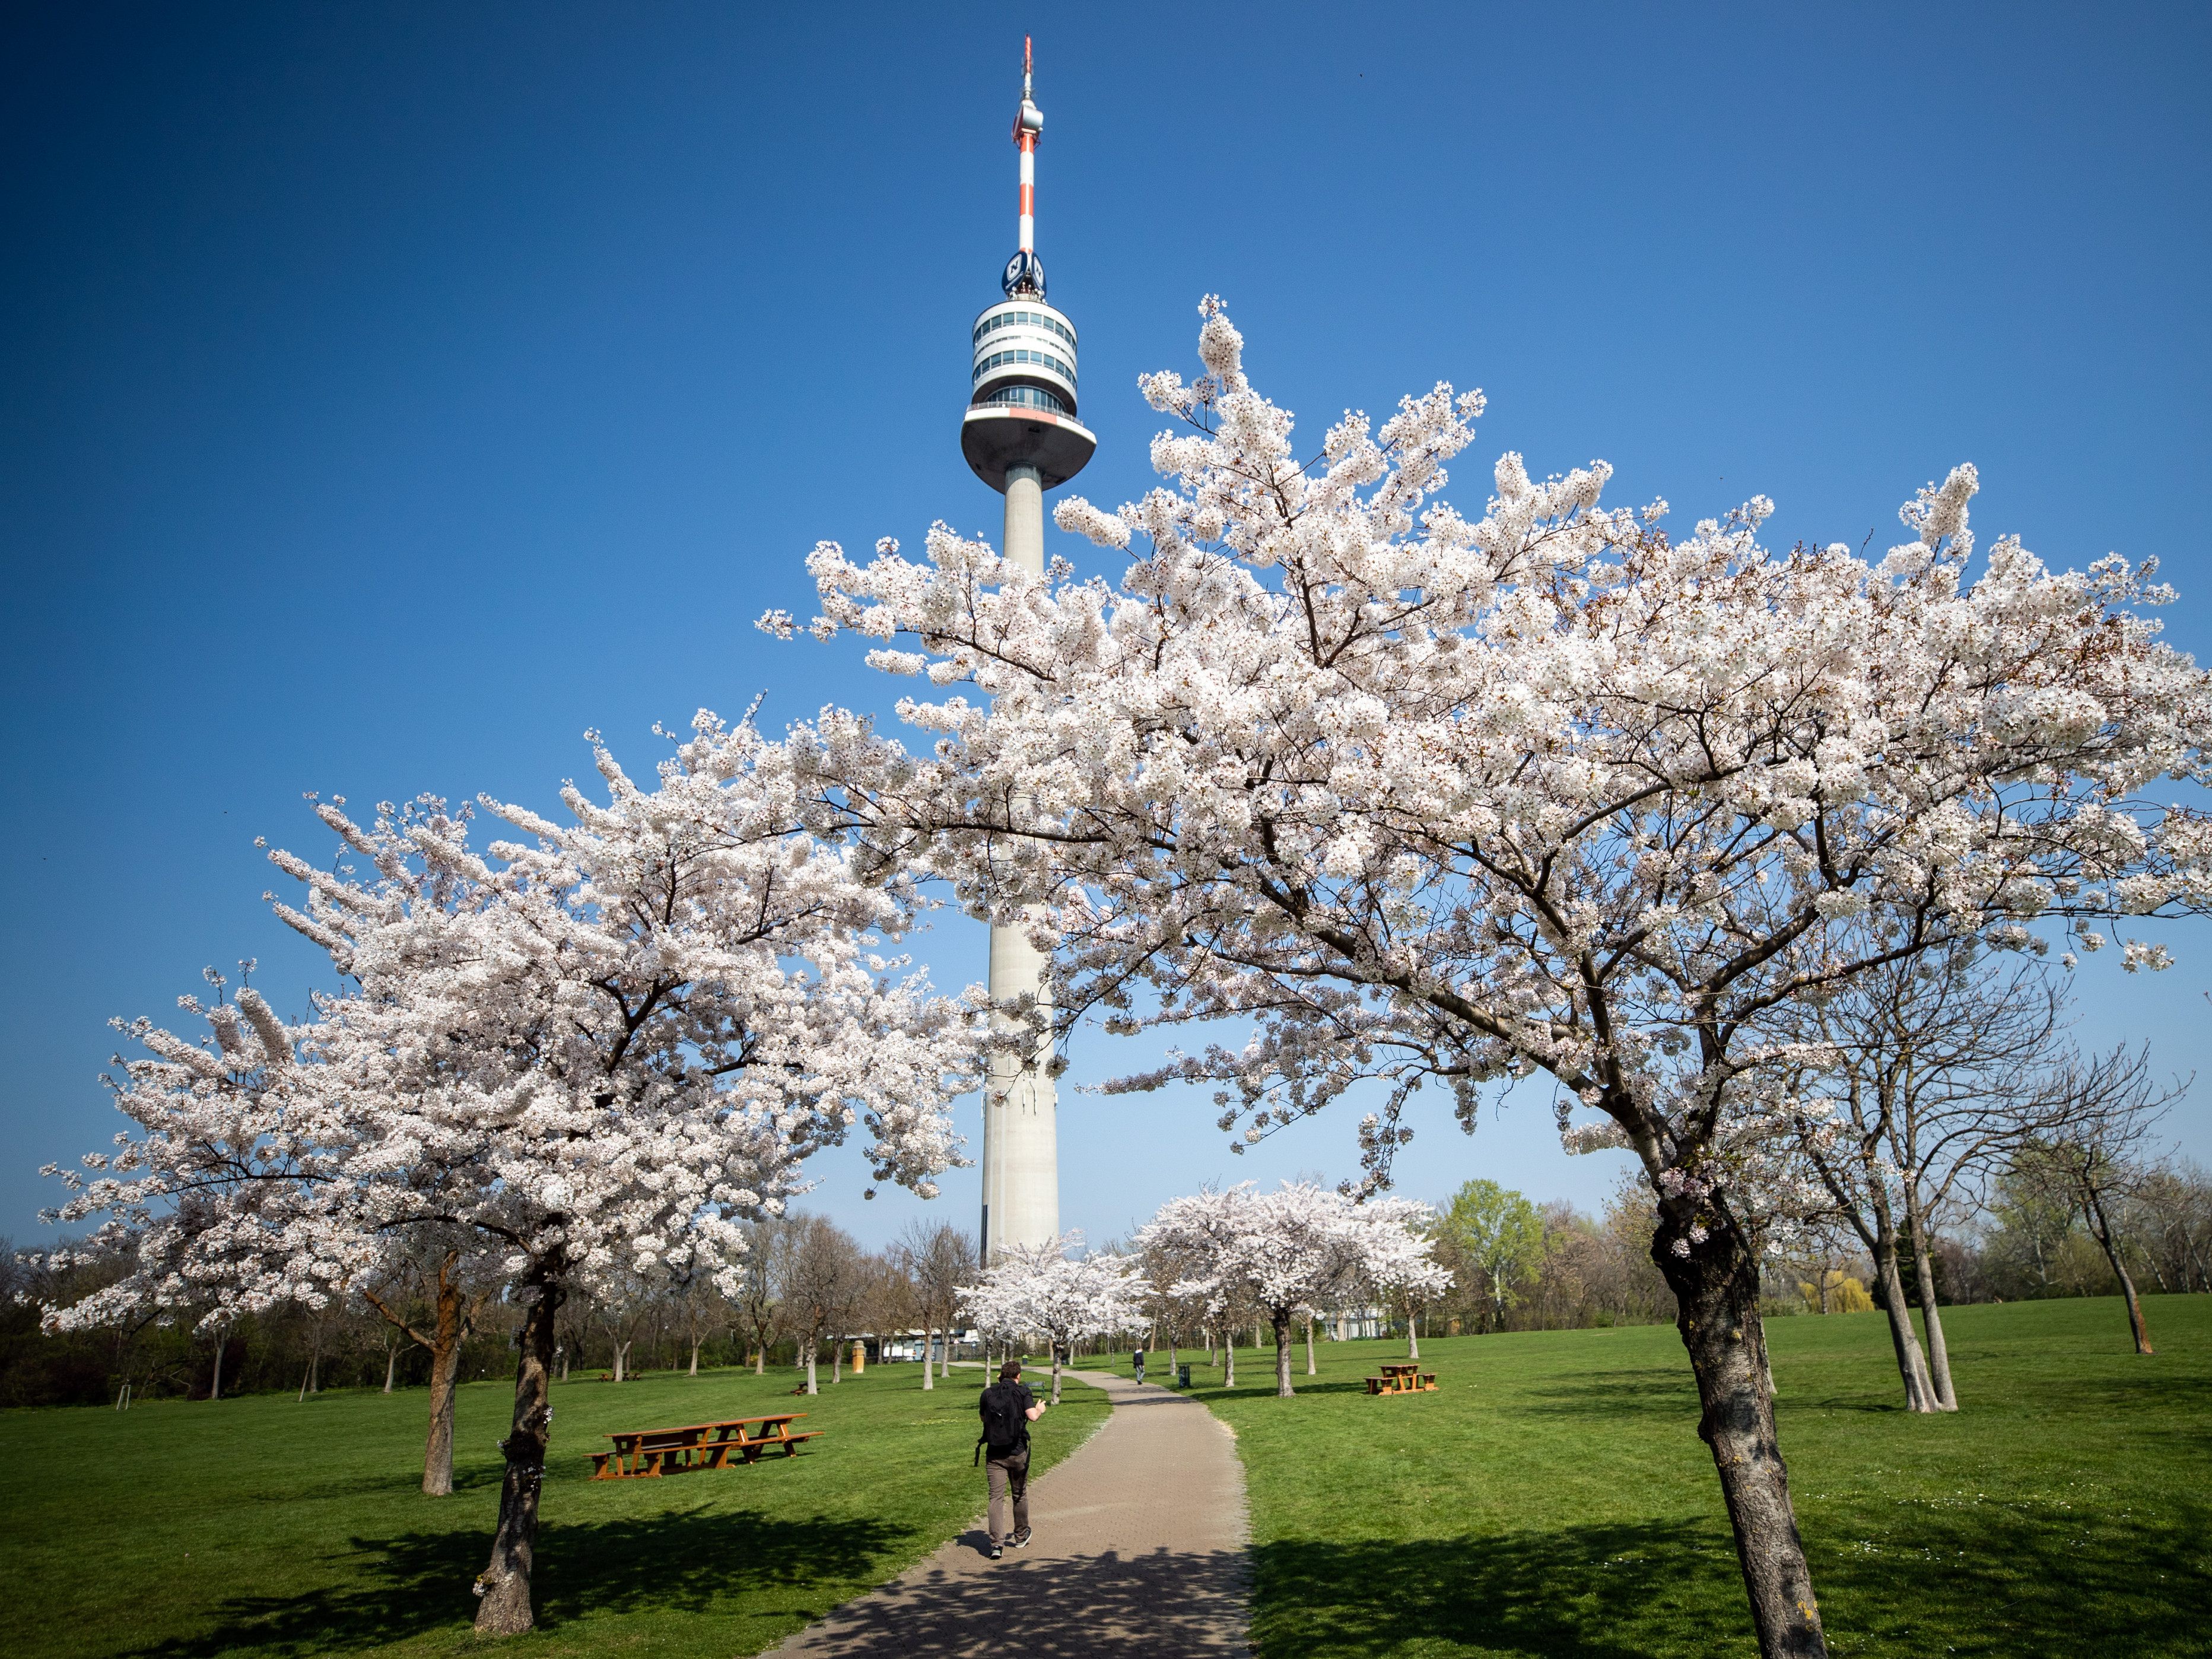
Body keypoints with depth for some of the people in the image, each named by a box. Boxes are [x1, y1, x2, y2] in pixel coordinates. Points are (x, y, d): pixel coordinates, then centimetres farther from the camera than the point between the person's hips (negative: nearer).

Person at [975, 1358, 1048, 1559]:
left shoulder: (988, 1394, 4)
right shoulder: (1023, 1393, -4)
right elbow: (1033, 1416, -16)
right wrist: (1040, 1410, 5)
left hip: (994, 1454, 1)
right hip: (1017, 1452, -1)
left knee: (996, 1497, -1)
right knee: (1020, 1495, 17)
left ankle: (997, 1544, -13)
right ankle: (1021, 1536, 33)